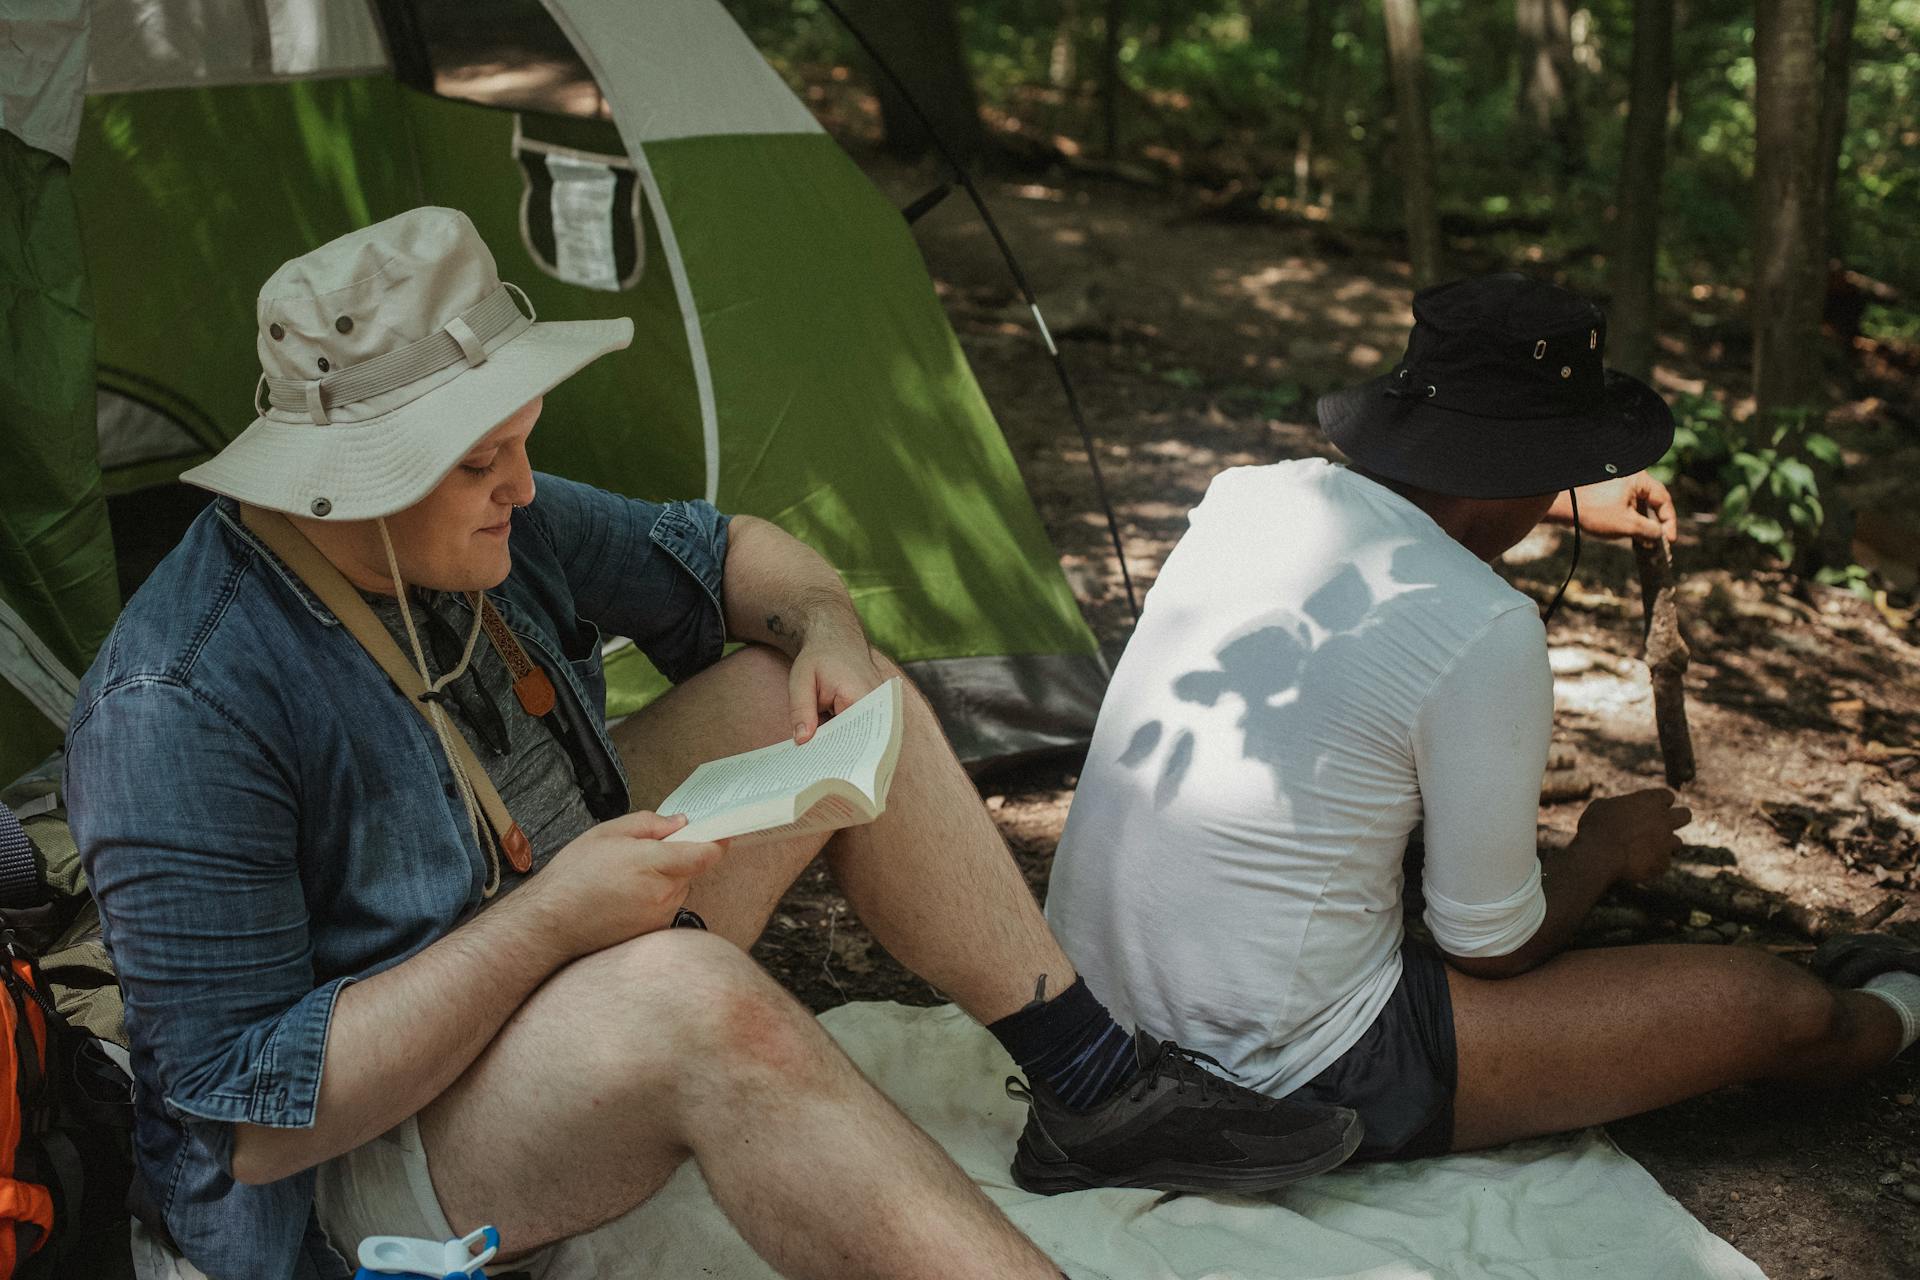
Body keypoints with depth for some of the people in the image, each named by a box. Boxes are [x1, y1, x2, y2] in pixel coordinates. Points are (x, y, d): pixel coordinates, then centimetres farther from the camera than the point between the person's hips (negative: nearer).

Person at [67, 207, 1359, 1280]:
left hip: (560, 973, 9)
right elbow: (253, 1119, -26)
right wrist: (549, 919, -32)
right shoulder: (184, 711, -27)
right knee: (693, 994, -39)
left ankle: (1101, 1090, 3)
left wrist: (826, 626, -13)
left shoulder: (487, 526, -5)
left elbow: (726, 555, 10)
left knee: (826, 696, -1)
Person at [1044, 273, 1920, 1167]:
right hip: (1292, 1086, -7)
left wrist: (1567, 505, 41)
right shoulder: (1484, 632, -22)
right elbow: (1489, 947, -9)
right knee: (1772, 1004, 2)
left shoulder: (1248, 492, -1)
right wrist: (1605, 851, 12)